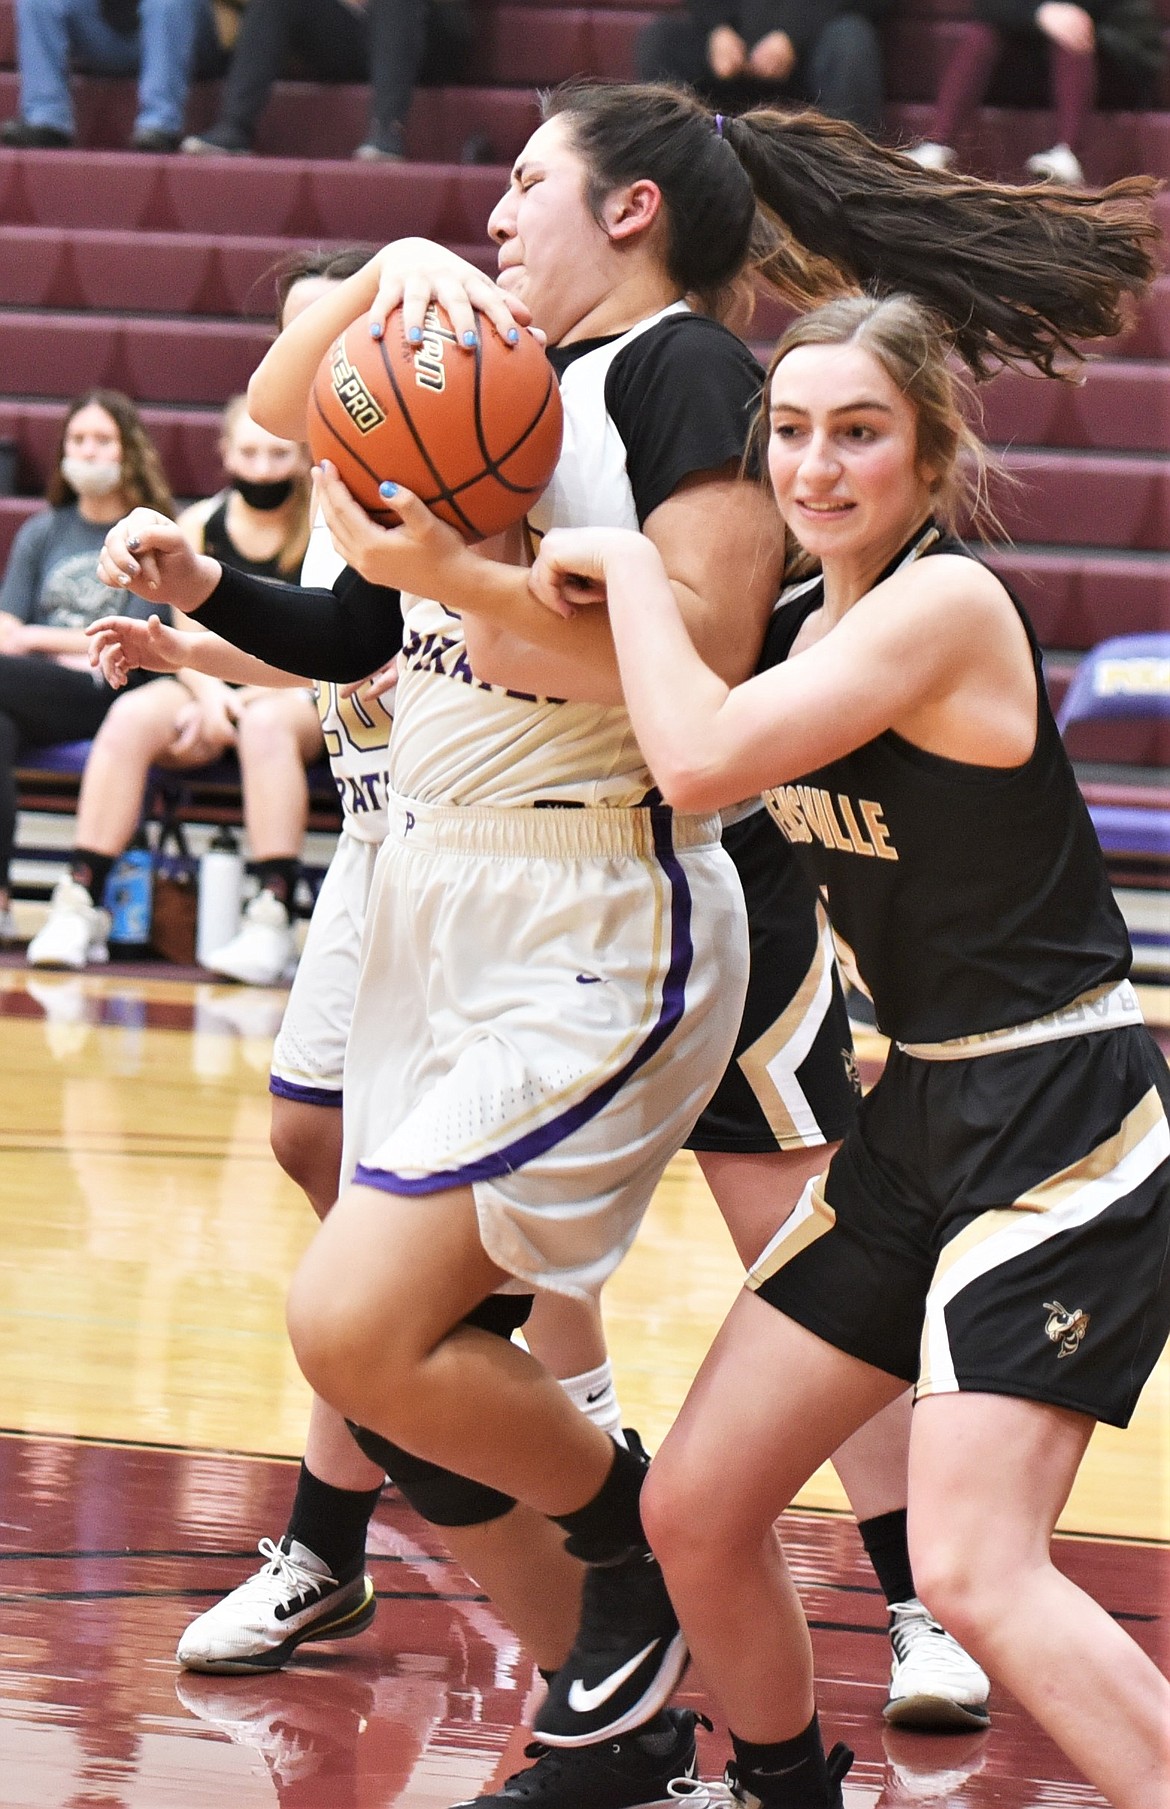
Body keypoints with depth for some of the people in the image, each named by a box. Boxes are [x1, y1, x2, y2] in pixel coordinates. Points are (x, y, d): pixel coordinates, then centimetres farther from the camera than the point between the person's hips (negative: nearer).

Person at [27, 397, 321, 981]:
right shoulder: (198, 526, 9)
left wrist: (257, 694, -19)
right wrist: (212, 693, -15)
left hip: (299, 697, -3)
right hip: (213, 687, 3)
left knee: (265, 721, -38)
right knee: (133, 715, -26)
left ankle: (274, 918, -43)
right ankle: (81, 902, -30)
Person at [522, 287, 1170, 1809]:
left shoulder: (949, 603, -17)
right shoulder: (806, 622, 9)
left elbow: (699, 760, -26)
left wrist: (626, 564, -12)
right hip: (919, 1116, 9)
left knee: (976, 1571, -21)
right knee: (694, 1514, 10)